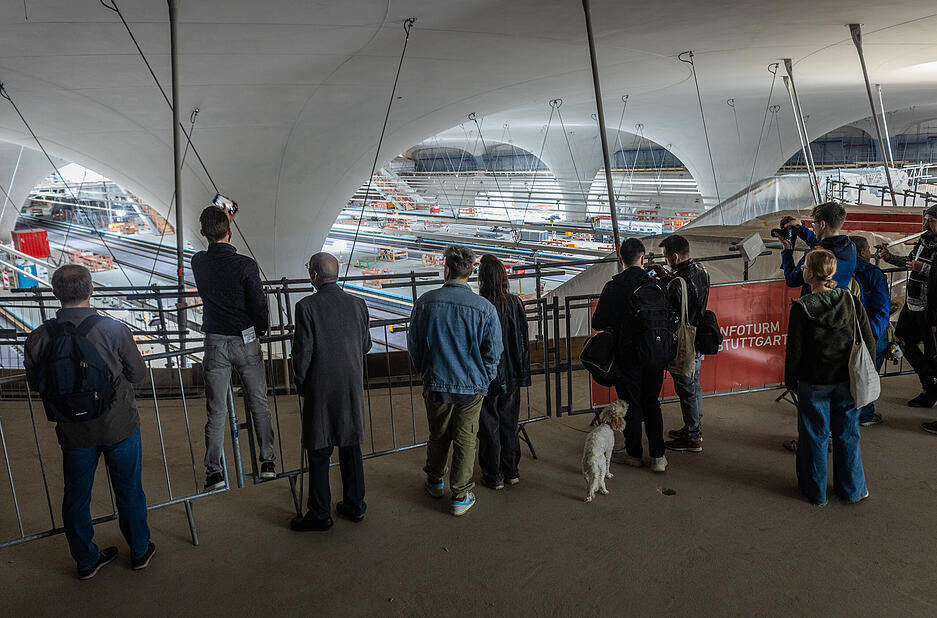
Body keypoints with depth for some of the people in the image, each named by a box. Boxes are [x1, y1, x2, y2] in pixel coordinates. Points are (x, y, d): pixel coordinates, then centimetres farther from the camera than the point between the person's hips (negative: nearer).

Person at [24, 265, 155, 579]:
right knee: (129, 491, 17)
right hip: (119, 426, -1)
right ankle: (140, 551, 33)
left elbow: (35, 383, 1)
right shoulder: (113, 329, -20)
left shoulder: (38, 338, -13)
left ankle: (86, 560, 34)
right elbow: (139, 374, -9)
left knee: (76, 496, 19)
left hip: (72, 432, 2)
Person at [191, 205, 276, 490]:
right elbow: (259, 306, -13)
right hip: (245, 340, -2)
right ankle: (267, 462, 17)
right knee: (258, 403, 12)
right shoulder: (245, 265, -15)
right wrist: (260, 330, 9)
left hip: (214, 342, 3)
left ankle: (214, 471, 11)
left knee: (216, 410, 8)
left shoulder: (198, 262, -3)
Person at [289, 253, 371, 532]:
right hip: (352, 388, 4)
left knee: (319, 452, 6)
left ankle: (319, 515, 14)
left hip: (321, 389, -4)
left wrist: (300, 383, 2)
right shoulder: (358, 304, 0)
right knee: (351, 446, 15)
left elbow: (302, 351, -12)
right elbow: (366, 344, 7)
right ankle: (354, 506, 25)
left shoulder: (307, 306, -14)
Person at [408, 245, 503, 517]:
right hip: (471, 385, -1)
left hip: (436, 384, 2)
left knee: (438, 436, 20)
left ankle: (435, 482, 41)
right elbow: (493, 353, -5)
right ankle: (461, 497, 19)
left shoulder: (425, 302, -9)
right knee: (465, 440, 11)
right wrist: (485, 380, 13)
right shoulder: (485, 308, -13)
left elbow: (414, 345, 2)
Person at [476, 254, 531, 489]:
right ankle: (511, 472, 29)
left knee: (489, 426, 9)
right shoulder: (515, 304, -6)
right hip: (511, 377, 4)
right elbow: (524, 342, 1)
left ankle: (493, 476, 20)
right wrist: (522, 375, 11)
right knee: (509, 424, 18)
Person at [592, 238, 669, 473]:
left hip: (627, 356, -3)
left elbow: (598, 323, -8)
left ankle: (634, 453, 21)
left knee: (631, 404, 10)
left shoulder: (614, 287, -12)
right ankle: (658, 456, 14)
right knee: (652, 403, 14)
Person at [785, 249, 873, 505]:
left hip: (813, 383, -3)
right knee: (847, 434, 16)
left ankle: (815, 491, 23)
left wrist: (791, 381, 2)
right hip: (847, 381, 3)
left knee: (815, 435, 11)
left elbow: (794, 350, -11)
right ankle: (852, 489, 28)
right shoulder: (852, 301, -4)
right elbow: (869, 343, 1)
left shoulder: (802, 307, -15)